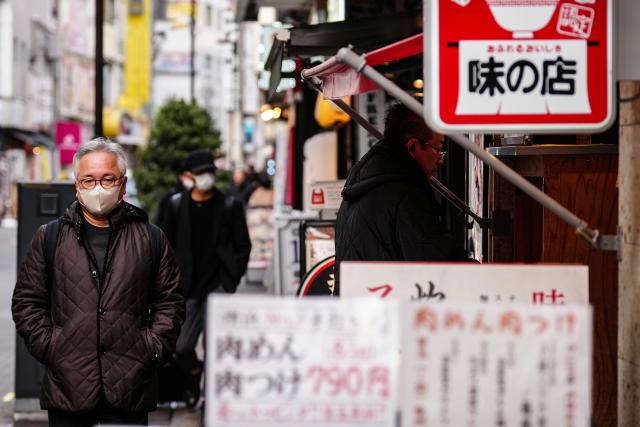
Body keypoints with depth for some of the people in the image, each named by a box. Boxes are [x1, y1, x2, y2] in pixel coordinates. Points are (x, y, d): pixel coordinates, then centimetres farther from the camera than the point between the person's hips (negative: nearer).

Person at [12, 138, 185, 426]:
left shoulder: (150, 238, 9)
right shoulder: (49, 237, 9)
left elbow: (170, 302, 11)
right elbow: (27, 302, 9)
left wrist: (153, 348, -1)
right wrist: (48, 346, -2)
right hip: (67, 388, 0)